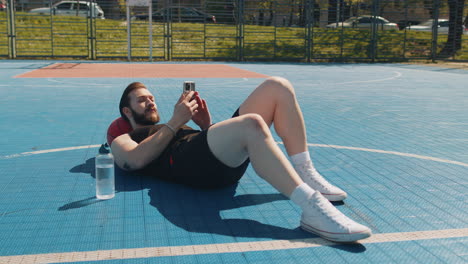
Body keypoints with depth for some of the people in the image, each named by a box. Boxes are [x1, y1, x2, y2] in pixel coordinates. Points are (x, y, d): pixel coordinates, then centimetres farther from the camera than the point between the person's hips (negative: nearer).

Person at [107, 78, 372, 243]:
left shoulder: (165, 130, 42)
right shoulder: (123, 139, 23)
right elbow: (135, 160, -5)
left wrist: (206, 125, 13)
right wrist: (175, 122, -1)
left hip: (228, 161, 8)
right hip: (191, 162, -7)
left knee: (277, 87, -5)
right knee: (251, 123, -37)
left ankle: (305, 174, -11)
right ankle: (312, 208, -42)